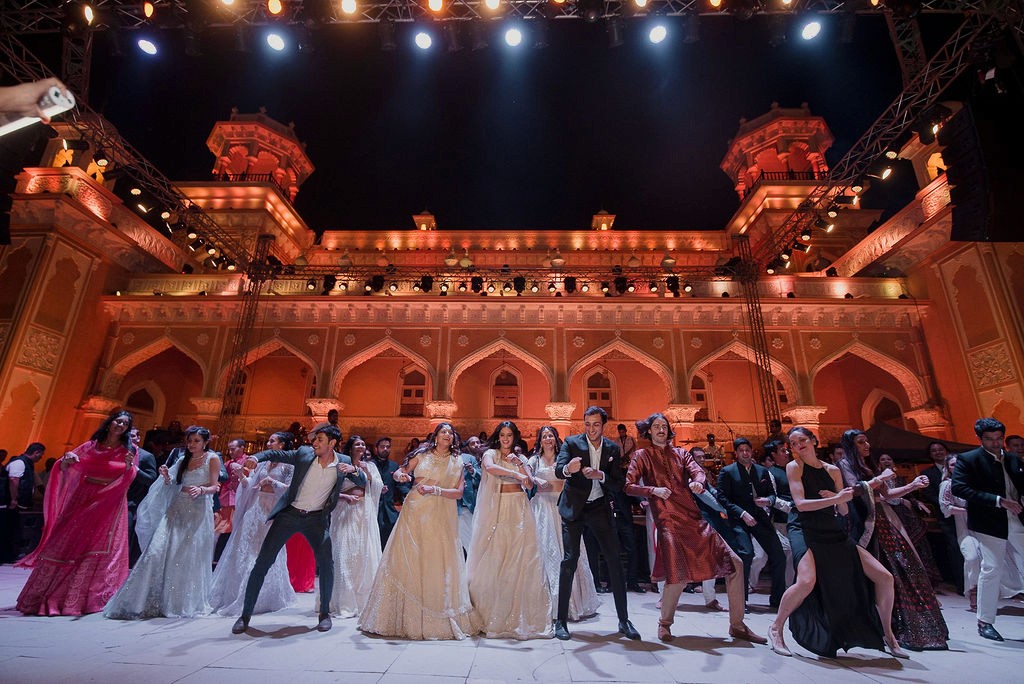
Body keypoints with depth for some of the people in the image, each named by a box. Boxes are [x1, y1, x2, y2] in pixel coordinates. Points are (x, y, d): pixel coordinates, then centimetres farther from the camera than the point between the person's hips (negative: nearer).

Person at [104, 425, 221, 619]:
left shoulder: (212, 459, -1)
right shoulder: (182, 460, 15)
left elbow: (214, 487, -7)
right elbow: (172, 486, 16)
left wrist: (201, 489, -26)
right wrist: (166, 477, -4)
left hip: (198, 512, -5)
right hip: (177, 509, 5)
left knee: (189, 558, 0)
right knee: (158, 550, -7)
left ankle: (187, 602, 14)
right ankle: (152, 600, 1)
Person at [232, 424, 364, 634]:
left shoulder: (343, 462, -5)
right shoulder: (304, 453, -6)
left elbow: (363, 483, -4)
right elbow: (275, 454, -3)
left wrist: (354, 470, -26)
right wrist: (256, 457, -24)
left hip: (316, 518, 0)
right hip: (289, 514, 1)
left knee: (326, 562, -10)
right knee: (263, 561, 1)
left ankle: (324, 613, 10)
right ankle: (245, 615, 18)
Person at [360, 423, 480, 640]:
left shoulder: (457, 462, 7)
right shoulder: (421, 455, 7)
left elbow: (458, 493, -1)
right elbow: (399, 472, 7)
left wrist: (435, 489, -14)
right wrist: (400, 475, -15)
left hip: (440, 517, 0)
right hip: (415, 511, 0)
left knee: (438, 564, -1)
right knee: (407, 562, 1)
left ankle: (439, 621, 12)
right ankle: (403, 618, 13)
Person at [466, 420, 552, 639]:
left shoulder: (521, 458, 16)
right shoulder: (490, 454, 5)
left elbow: (529, 485, 5)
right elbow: (490, 468, -19)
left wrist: (520, 464, -6)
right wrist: (515, 474, -24)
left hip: (518, 510, 3)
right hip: (497, 510, -2)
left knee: (521, 558, -3)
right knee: (494, 559, -4)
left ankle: (521, 616, 3)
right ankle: (492, 615, 5)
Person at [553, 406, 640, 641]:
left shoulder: (612, 448, 2)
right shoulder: (571, 442, -8)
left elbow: (618, 484, -1)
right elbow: (558, 470, -22)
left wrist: (600, 475, -20)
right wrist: (568, 469, -45)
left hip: (599, 507, 3)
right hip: (574, 507, -3)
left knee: (615, 558, 2)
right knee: (570, 559, -7)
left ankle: (624, 620, 16)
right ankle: (561, 620, 5)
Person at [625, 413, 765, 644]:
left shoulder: (680, 453, 18)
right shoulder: (642, 455, 6)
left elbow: (698, 471, 0)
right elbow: (628, 486, -1)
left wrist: (698, 482, -24)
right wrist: (653, 490, -16)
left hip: (694, 518, 5)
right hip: (669, 521, -5)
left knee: (735, 563, 2)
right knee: (678, 575, -18)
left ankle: (737, 625, 17)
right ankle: (665, 623, 10)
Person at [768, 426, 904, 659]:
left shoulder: (833, 470, 11)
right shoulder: (794, 467, -3)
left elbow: (843, 511, 13)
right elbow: (800, 503, -13)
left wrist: (838, 500, -9)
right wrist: (836, 499, -15)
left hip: (834, 532, 6)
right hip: (806, 529, -6)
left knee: (885, 577, 2)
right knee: (807, 581, -29)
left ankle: (887, 634, 25)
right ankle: (776, 628, -8)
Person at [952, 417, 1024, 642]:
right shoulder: (968, 460, -8)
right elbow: (958, 488, -17)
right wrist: (998, 501, -20)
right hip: (990, 524, -6)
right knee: (992, 568, -3)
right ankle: (985, 622, 8)